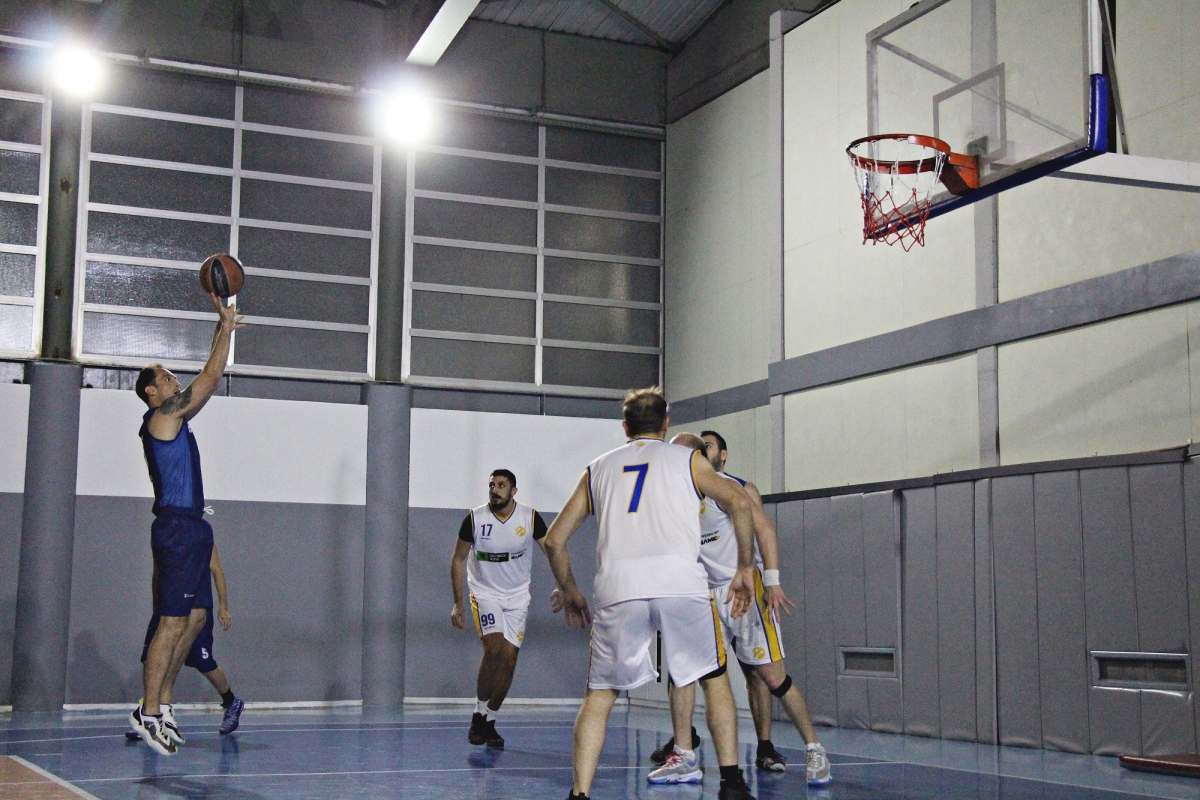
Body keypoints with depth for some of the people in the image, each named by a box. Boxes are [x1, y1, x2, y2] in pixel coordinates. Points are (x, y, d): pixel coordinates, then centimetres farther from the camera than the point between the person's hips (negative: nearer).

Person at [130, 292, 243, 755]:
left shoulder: (172, 419, 18)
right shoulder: (163, 415, -8)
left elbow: (208, 380, 24)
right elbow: (211, 377, -10)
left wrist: (224, 327, 23)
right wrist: (225, 327, -1)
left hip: (190, 528, 10)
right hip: (177, 527, -10)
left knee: (196, 617, 10)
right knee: (173, 623, -9)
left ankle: (161, 703, 15)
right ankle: (149, 713, -5)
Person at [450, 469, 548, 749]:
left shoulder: (530, 518, -10)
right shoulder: (475, 518, -12)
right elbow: (458, 560, -1)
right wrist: (458, 603, -4)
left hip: (517, 597, 2)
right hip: (485, 592, -2)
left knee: (509, 657, -1)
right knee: (494, 647, -22)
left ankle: (490, 722, 14)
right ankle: (479, 715, -6)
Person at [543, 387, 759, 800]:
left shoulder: (598, 468, 25)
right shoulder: (687, 459, 20)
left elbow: (554, 540, 23)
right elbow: (739, 503, 5)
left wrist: (570, 592, 36)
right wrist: (744, 569, 13)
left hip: (618, 589, 1)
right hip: (681, 580, -1)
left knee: (599, 695, 13)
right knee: (714, 680, 18)